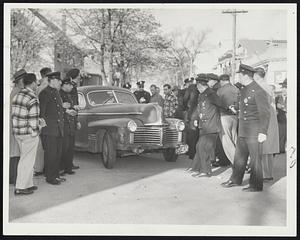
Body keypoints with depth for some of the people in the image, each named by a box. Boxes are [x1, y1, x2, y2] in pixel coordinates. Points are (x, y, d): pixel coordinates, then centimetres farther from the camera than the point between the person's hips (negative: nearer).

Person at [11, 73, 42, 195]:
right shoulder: (32, 99, -17)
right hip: (29, 134, -9)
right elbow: (33, 119, -19)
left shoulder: (17, 95, 9)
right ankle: (20, 187, 6)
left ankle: (28, 184, 26)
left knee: (24, 159, 17)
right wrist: (35, 131, -7)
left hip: (17, 132, 9)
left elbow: (13, 115, 10)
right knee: (27, 160, 1)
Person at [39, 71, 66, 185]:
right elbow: (41, 112, -13)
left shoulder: (56, 92, 18)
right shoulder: (44, 93, -10)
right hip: (49, 130, -9)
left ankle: (56, 175, 23)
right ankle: (49, 177, 6)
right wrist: (43, 123, -14)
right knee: (50, 153, -3)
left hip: (58, 129, 9)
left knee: (58, 153, 13)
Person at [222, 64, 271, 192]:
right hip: (242, 131, 8)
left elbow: (265, 113, -16)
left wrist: (263, 132, -19)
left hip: (254, 132, -8)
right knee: (239, 156, 16)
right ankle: (235, 180, 28)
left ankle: (256, 185, 13)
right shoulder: (243, 90, 12)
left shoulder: (258, 91, -15)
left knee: (255, 159, 2)